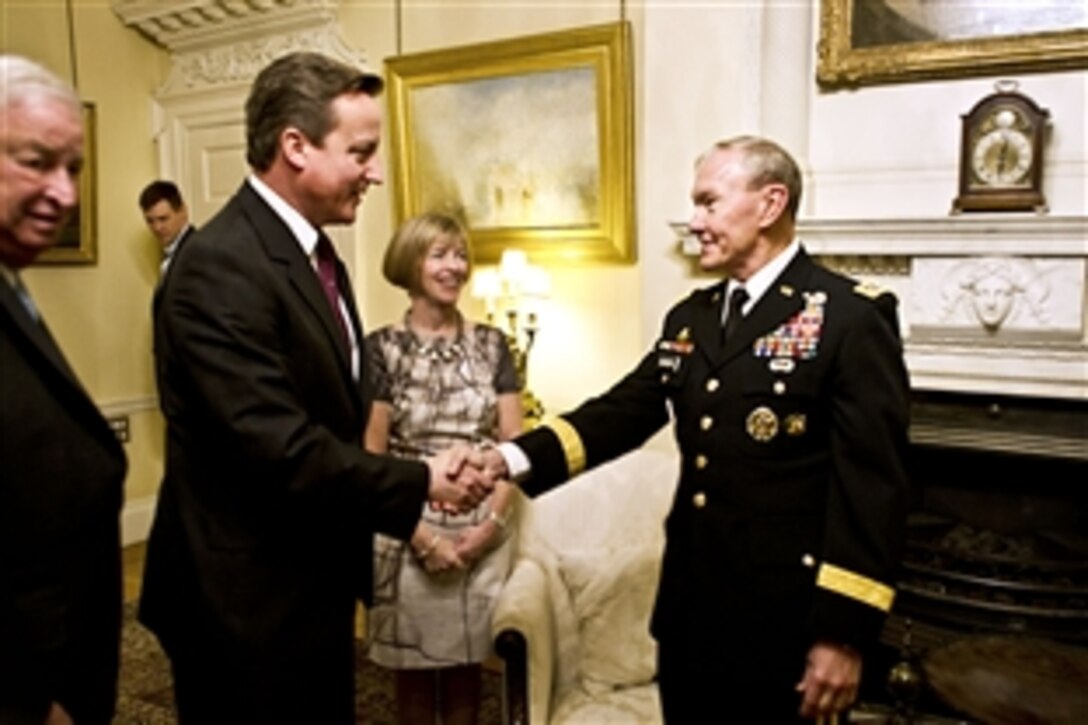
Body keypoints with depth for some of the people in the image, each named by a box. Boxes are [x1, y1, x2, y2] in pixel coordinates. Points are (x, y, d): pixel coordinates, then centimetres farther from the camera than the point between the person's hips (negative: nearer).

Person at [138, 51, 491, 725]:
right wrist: (420, 483, -17)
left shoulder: (315, 254, 7)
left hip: (314, 589, 9)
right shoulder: (220, 267, -23)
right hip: (248, 605, -8)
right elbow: (279, 448, -28)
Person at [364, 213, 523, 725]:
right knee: (413, 668, 12)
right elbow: (371, 456, -7)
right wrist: (423, 535, -12)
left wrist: (492, 520, -10)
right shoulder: (382, 348, -6)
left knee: (467, 663, 14)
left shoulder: (491, 344, 4)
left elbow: (513, 442, 2)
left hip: (481, 533, 2)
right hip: (410, 534, -2)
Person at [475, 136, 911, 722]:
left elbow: (873, 487, -15)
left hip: (784, 621, -6)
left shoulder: (851, 317, -12)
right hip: (689, 608, 6)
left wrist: (845, 633, -16)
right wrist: (512, 458, -10)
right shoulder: (690, 318, 9)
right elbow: (621, 413, 4)